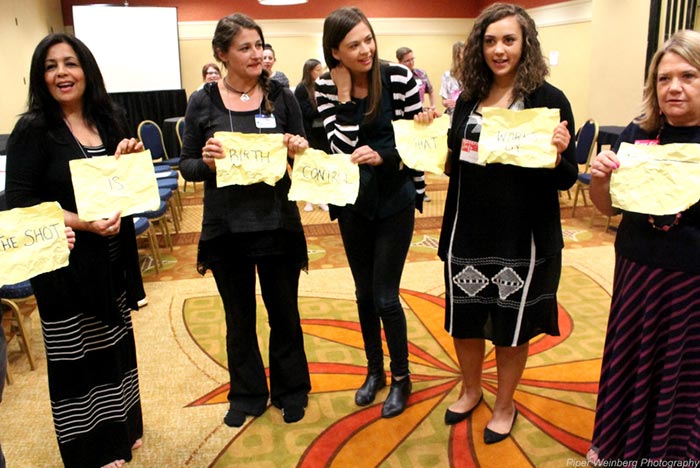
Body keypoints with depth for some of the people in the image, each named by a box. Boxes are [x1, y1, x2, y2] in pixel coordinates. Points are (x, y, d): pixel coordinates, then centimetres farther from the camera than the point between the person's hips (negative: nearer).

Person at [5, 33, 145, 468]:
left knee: (115, 344, 18)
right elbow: (19, 202, -14)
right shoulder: (33, 130, -11)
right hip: (65, 263, -5)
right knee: (76, 358, 6)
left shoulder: (110, 119, 5)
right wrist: (83, 223, -25)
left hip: (113, 257, 6)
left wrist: (133, 157, -7)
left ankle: (120, 430, 40)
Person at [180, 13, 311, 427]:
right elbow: (187, 167, 2)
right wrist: (206, 162, -19)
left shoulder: (281, 96, -1)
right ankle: (248, 394, 36)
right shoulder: (203, 103, -2)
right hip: (225, 227, 0)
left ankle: (291, 389, 37)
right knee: (240, 318, 15)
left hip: (277, 224, 0)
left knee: (284, 313, 14)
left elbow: (304, 156, 5)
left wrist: (299, 151, -17)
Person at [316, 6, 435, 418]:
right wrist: (344, 96, -18)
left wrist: (383, 155, -23)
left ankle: (401, 377, 22)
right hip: (352, 203, 4)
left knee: (385, 296, -1)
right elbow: (340, 148, -13)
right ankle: (375, 371, 34)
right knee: (364, 293, 14)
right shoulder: (327, 88, -5)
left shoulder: (400, 78, -12)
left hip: (394, 202, -3)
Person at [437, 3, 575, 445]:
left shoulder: (550, 100, -9)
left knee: (511, 327, 13)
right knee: (463, 318, 17)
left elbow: (566, 179, -8)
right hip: (468, 233, 4)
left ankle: (505, 406, 38)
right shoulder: (468, 99, 4)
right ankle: (471, 390, 44)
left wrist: (558, 154, -27)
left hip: (522, 239, -4)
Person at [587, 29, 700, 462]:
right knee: (629, 361, 15)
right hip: (638, 270, 3)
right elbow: (608, 207, 6)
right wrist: (600, 177, -16)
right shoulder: (638, 134, 0)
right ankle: (617, 445, 38)